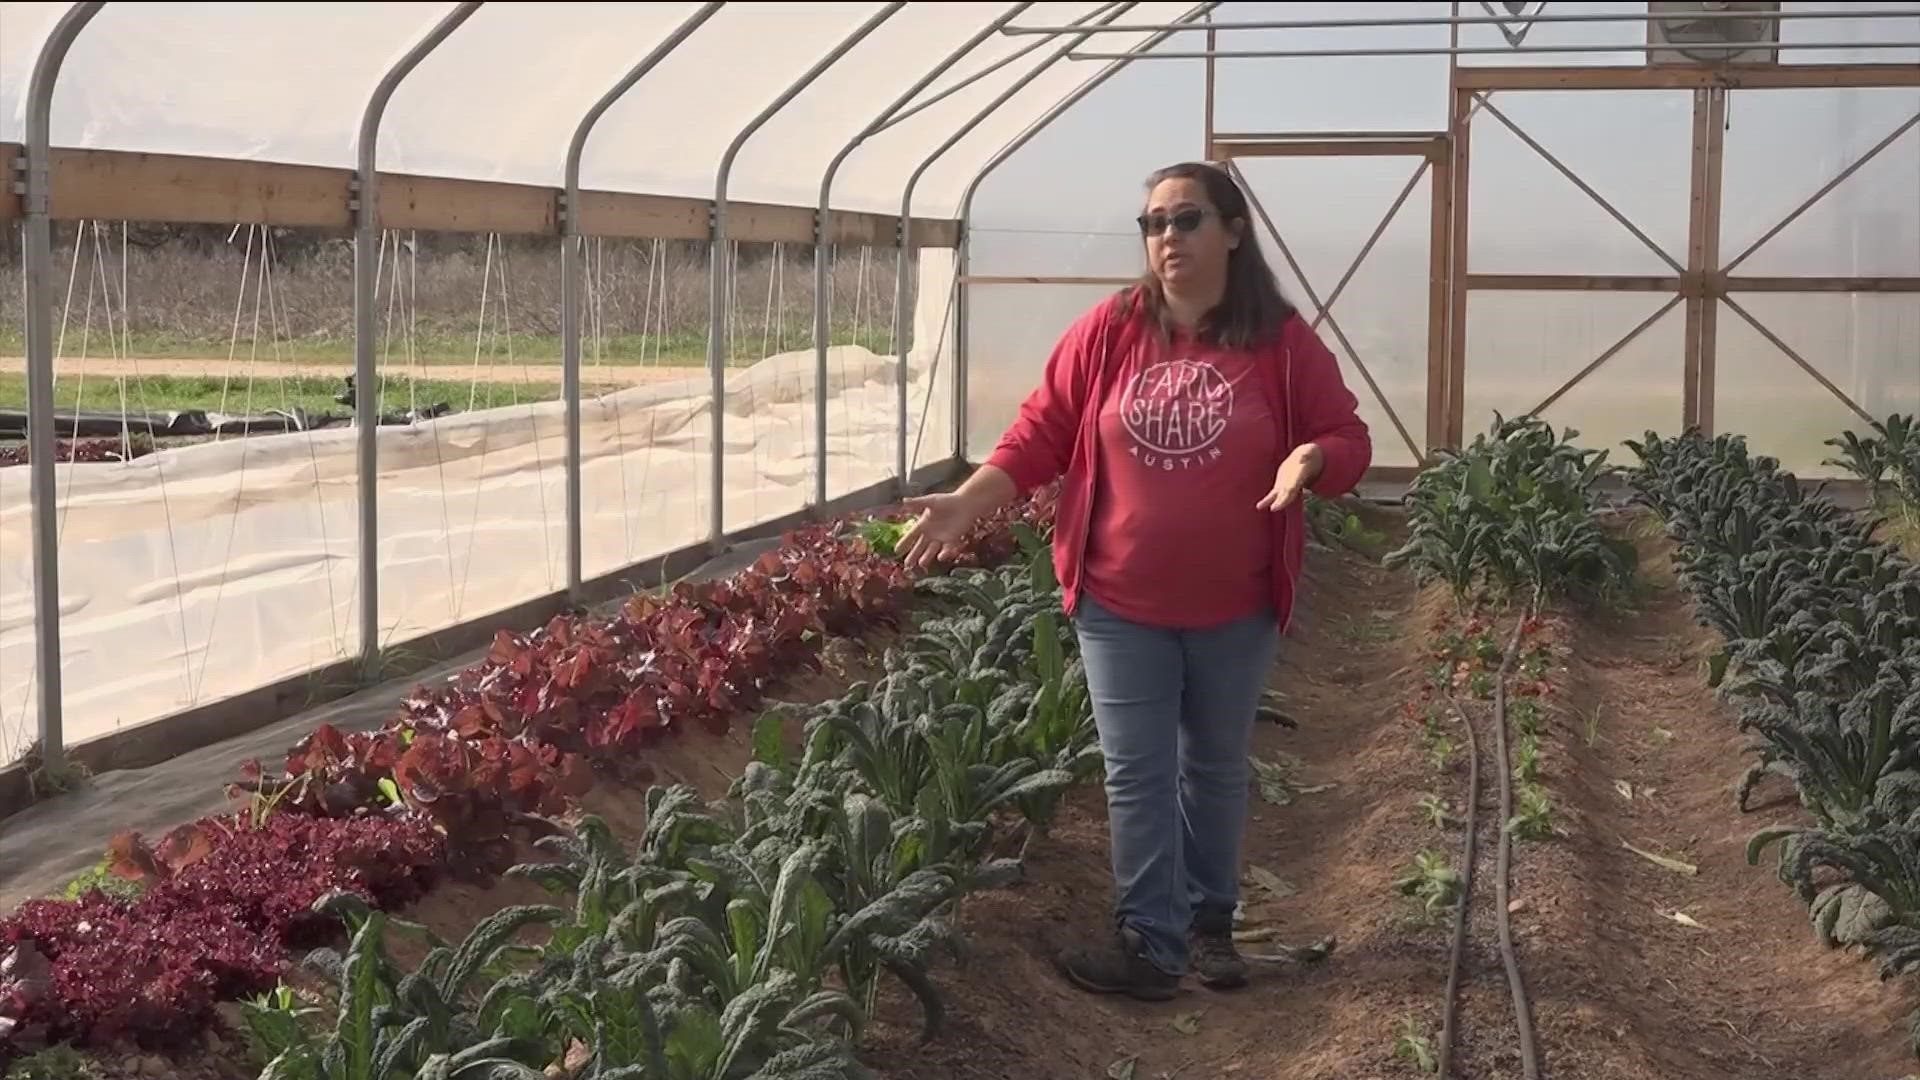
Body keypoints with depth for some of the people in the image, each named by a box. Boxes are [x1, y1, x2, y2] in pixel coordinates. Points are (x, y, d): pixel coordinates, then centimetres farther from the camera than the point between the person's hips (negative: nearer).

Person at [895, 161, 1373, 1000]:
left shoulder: (1282, 340, -6)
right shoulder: (1107, 332, -4)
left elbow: (1348, 440, -2)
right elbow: (1041, 434, 0)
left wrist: (1310, 459, -25)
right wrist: (966, 504, -9)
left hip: (1236, 609, 0)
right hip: (1121, 603, 0)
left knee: (1216, 768, 16)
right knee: (1137, 775, 3)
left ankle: (1209, 922, 31)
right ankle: (1151, 940, 11)